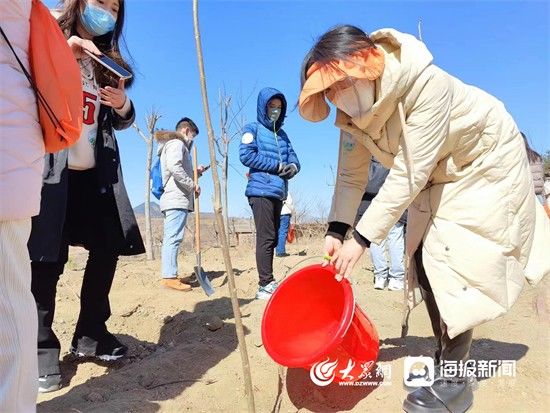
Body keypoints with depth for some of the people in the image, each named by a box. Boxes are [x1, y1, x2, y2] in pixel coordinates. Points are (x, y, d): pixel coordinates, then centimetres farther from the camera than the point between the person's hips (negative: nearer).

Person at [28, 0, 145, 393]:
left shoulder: (109, 62, 19)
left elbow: (121, 121, 20)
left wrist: (123, 105, -2)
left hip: (97, 172, 5)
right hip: (51, 169, -5)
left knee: (107, 250, 2)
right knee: (48, 257, -3)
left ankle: (90, 333, 19)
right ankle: (43, 345, 12)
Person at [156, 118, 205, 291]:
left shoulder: (172, 144, 28)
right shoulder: (177, 143, -4)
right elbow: (174, 167, -22)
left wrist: (194, 171, 19)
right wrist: (192, 185, -16)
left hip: (173, 199, 10)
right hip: (177, 199, -10)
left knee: (171, 238, 8)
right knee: (173, 237, -14)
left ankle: (169, 275, 10)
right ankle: (169, 276, -16)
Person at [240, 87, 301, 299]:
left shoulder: (282, 134, 22)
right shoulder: (253, 129, 3)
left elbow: (293, 157, 17)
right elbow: (246, 155, -11)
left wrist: (293, 167, -8)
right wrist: (276, 166, -10)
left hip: (279, 192, 7)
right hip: (261, 190, -7)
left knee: (272, 238, 9)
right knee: (265, 237, -11)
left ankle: (268, 283, 16)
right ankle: (266, 285, -8)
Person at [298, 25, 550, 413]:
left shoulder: (427, 83, -35)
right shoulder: (353, 107, -13)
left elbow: (408, 175, -35)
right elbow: (351, 173, -8)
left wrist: (361, 238, -34)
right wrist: (337, 230, -16)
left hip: (485, 164, -7)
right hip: (435, 176, 7)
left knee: (455, 264, -16)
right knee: (424, 261, 3)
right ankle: (447, 360, 19)